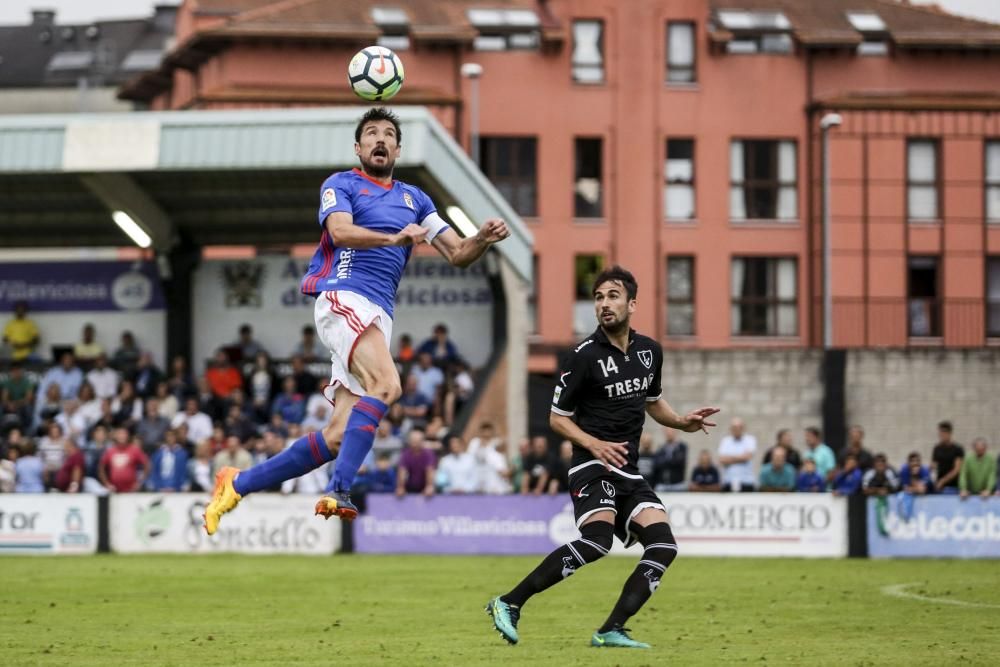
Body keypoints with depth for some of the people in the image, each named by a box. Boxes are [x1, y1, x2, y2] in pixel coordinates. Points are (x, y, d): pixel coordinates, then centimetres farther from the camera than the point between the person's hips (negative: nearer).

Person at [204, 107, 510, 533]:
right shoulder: (341, 185, 7)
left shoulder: (414, 199, 24)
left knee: (336, 437, -2)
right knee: (386, 384, -32)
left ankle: (238, 484, 10)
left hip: (379, 318, 6)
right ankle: (339, 491, -35)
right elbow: (341, 230, -14)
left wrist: (483, 239, -4)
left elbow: (457, 254, 19)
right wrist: (395, 238, -31)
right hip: (343, 298, -6)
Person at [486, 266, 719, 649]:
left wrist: (682, 423, 10)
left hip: (629, 473, 7)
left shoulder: (650, 351, 11)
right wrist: (594, 444, -19)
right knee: (598, 539, -30)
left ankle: (611, 631, -7)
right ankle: (509, 604, -26)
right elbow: (557, 418, -3)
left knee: (663, 546, -10)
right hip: (593, 466, -7)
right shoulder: (584, 356, -8)